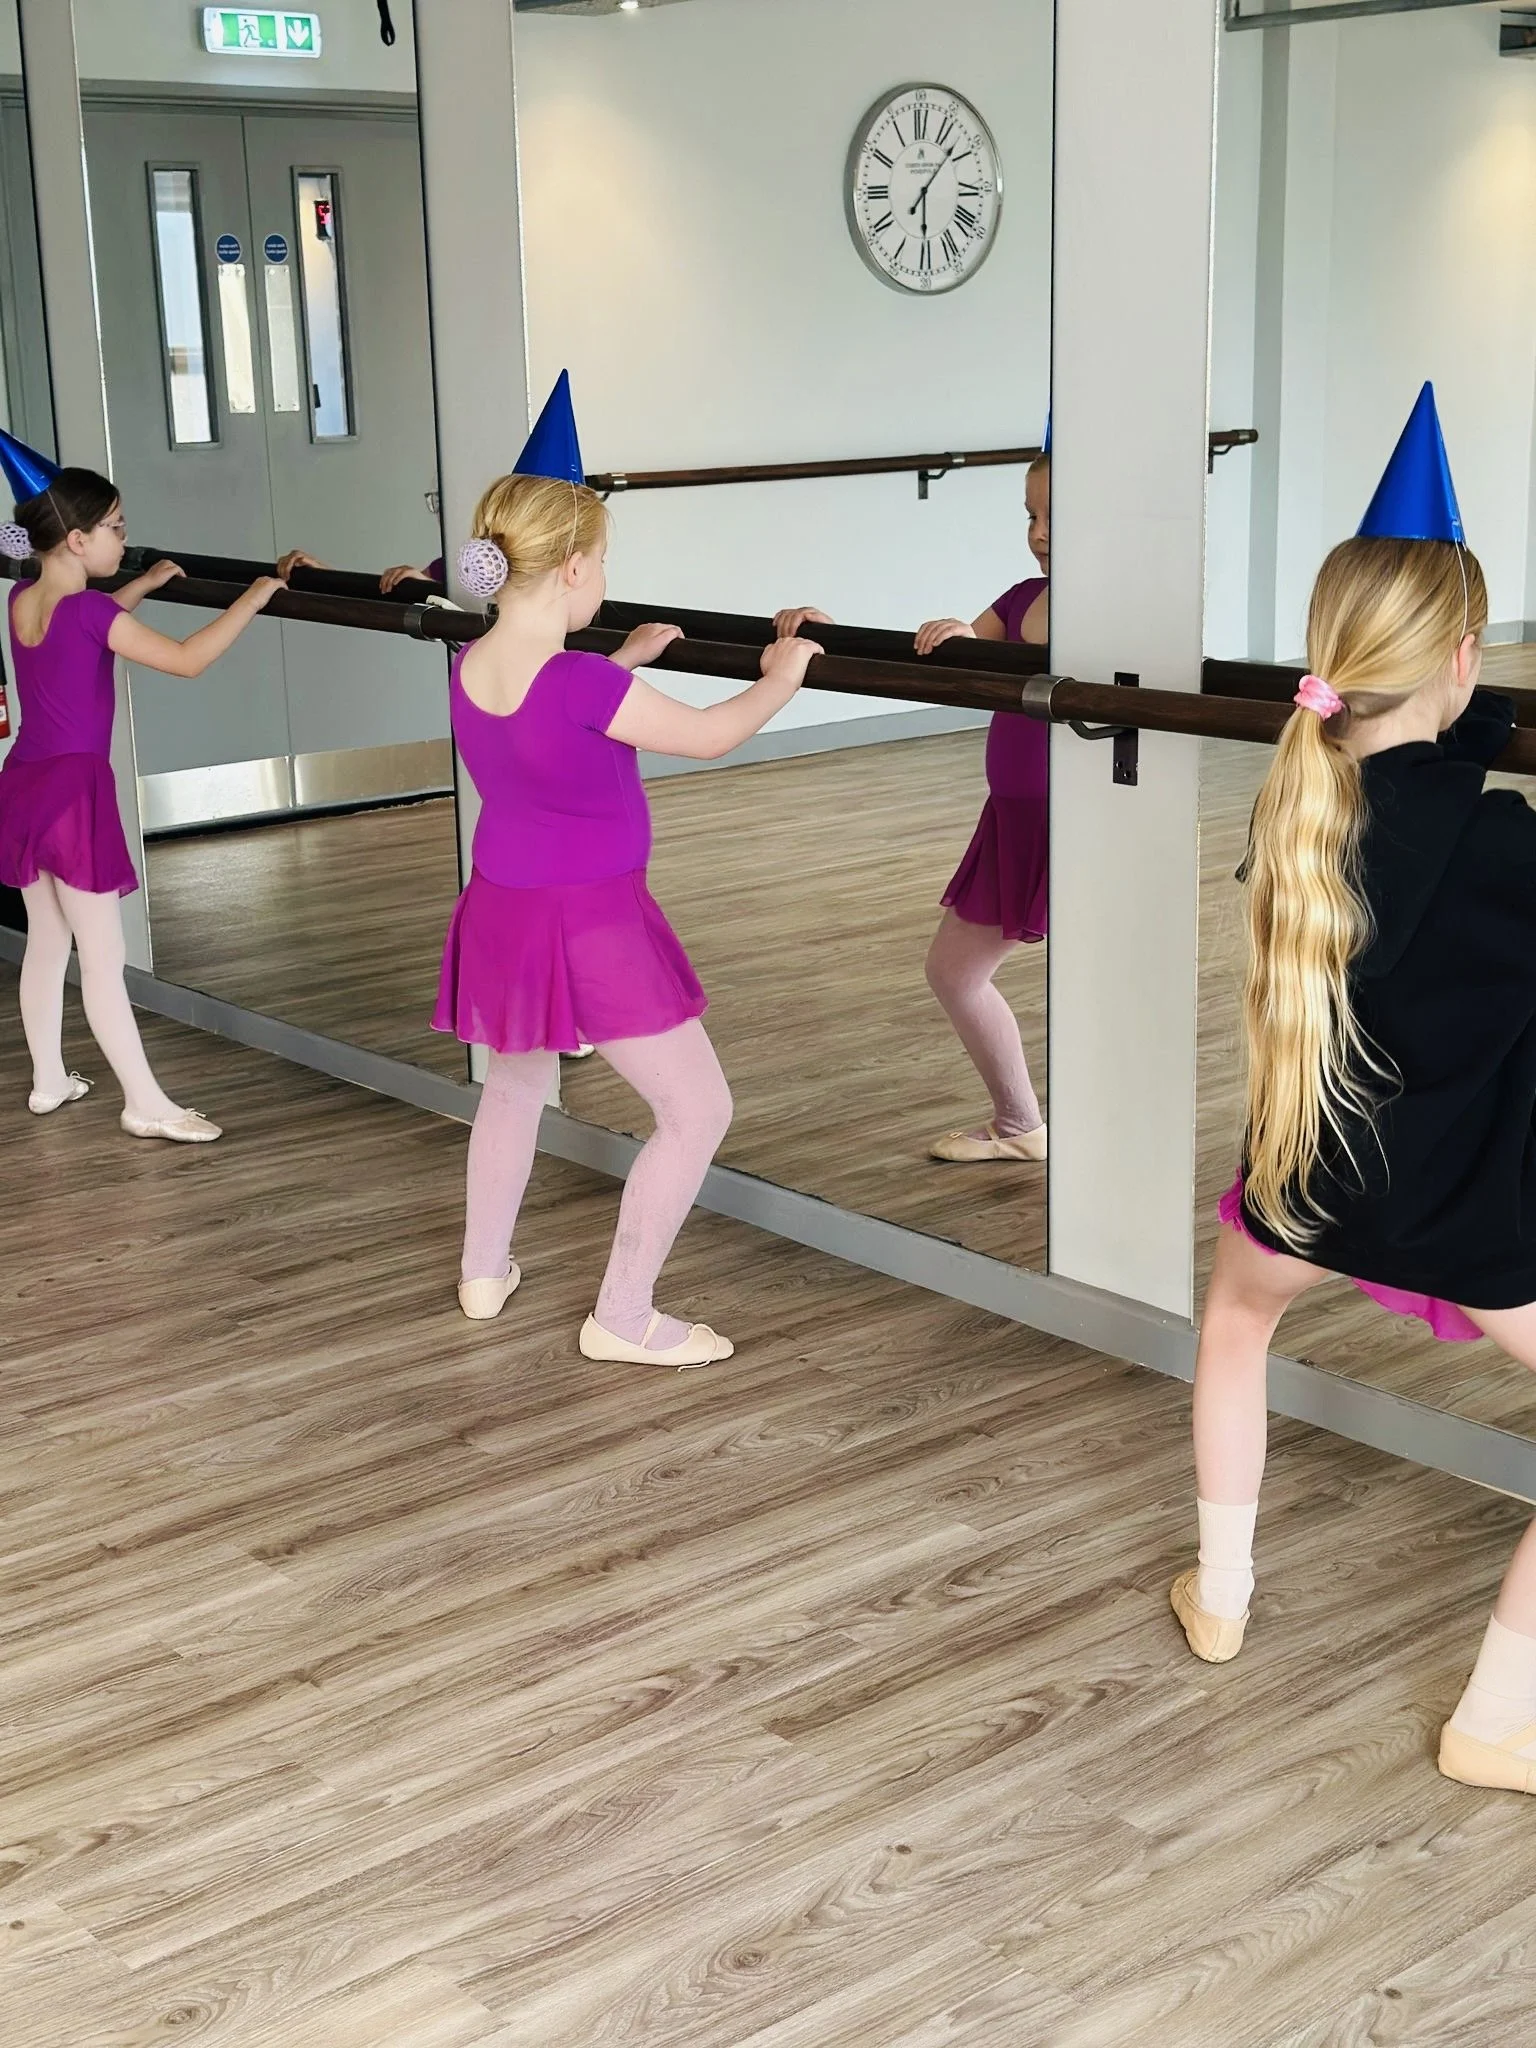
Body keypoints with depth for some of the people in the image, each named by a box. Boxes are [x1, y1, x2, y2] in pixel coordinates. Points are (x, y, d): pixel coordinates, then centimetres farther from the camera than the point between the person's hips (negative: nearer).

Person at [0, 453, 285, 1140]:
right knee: (103, 958, -4)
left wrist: (143, 585, 28)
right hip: (74, 790, -8)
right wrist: (249, 601, -12)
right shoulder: (88, 611, -17)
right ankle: (145, 1104, 1)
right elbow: (186, 659, -21)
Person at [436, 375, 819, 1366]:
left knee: (518, 1075, 31)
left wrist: (624, 661, 21)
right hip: (593, 921, -8)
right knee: (699, 1111, 4)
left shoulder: (468, 668, -3)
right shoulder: (583, 684, -25)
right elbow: (709, 738, -11)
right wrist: (781, 680, 5)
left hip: (503, 908, 8)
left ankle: (485, 1271, 42)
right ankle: (623, 1318, 10)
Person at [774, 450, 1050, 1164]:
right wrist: (831, 633, 3)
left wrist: (975, 644, -42)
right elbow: (917, 665, 11)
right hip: (1015, 820, 9)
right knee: (953, 970, 17)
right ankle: (1018, 1125, 33)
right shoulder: (1023, 598, 9)